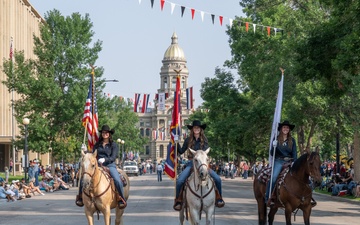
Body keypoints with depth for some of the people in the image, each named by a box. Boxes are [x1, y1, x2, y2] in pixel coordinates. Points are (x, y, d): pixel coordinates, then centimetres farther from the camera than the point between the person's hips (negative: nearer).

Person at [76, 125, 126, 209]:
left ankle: (122, 199, -10)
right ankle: (80, 196, 4)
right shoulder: (97, 144, 16)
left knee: (117, 181, -28)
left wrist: (105, 160, -21)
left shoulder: (113, 145, 6)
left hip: (110, 165, -3)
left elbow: (113, 157, -4)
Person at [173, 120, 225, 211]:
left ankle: (218, 198, 7)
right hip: (191, 163, 0)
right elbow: (181, 151, 11)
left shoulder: (204, 140, 5)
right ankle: (178, 200, -2)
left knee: (217, 179, -15)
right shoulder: (188, 140, 6)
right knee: (179, 181, -23)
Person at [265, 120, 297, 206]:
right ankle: (268, 198, -24)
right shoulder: (277, 139, 6)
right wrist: (274, 146, -15)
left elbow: (294, 153, 10)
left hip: (289, 162, 3)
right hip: (279, 161, -2)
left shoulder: (292, 140, 11)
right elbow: (272, 154, 5)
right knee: (273, 177, -25)